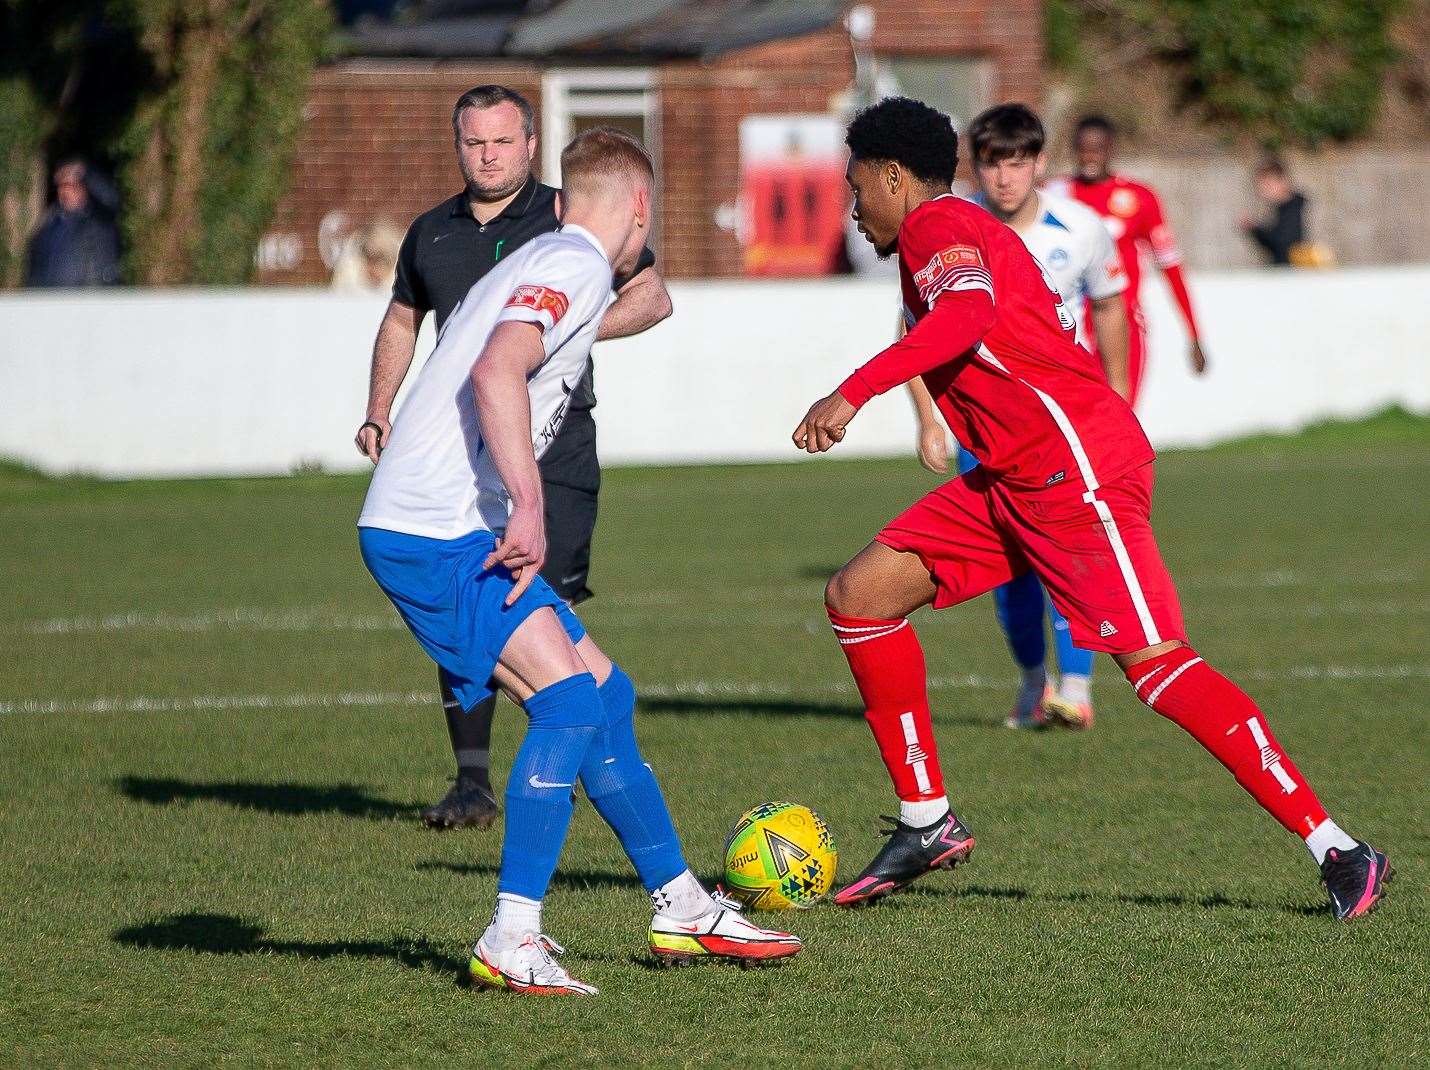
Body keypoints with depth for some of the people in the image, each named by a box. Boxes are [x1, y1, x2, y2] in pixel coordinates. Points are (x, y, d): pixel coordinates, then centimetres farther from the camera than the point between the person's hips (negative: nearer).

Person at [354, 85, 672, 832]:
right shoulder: (432, 234, 14)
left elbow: (652, 297, 2)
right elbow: (402, 321, 29)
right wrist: (378, 413, 18)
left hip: (554, 445, -4)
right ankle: (472, 783, 4)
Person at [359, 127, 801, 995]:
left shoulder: (544, 262, 22)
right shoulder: (575, 266, -9)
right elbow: (495, 372, -25)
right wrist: (528, 507, -29)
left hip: (454, 533, 10)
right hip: (433, 534, -10)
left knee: (607, 695, 14)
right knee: (569, 703, -19)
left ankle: (682, 908, 23)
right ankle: (512, 941, -21)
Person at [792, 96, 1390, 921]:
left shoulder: (939, 226, -7)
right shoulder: (964, 231, 23)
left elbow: (965, 318, -28)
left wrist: (851, 394, -35)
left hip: (1074, 467, -10)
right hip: (1013, 480, 10)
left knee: (1156, 664, -16)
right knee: (858, 597, 7)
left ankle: (1341, 852, -17)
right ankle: (927, 823, 11)